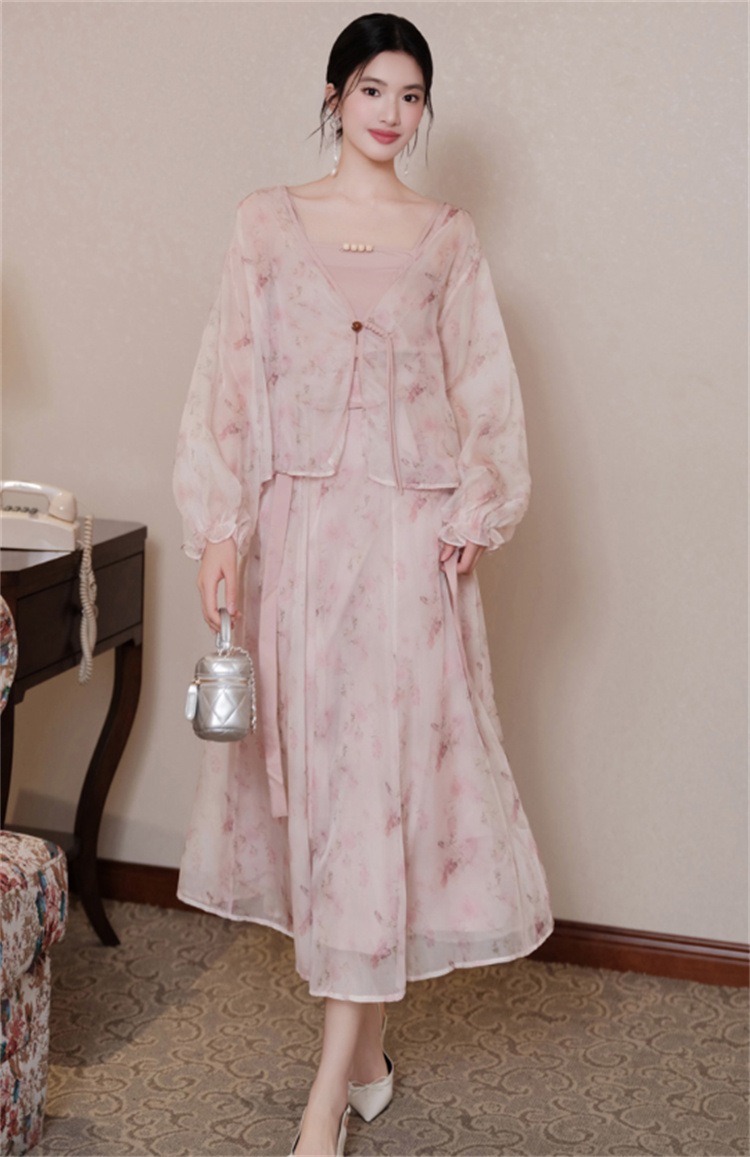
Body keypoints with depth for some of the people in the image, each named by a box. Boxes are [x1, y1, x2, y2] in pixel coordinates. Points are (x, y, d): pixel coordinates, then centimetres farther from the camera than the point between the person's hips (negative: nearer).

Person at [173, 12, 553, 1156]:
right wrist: (218, 527, -5)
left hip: (407, 535, -1)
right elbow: (227, 379, 3)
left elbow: (486, 389, 9)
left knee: (385, 772, -6)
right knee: (307, 765, 5)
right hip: (294, 526, 1)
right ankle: (368, 1051, 22)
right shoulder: (269, 221, 8)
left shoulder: (448, 235, 9)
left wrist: (477, 511, -4)